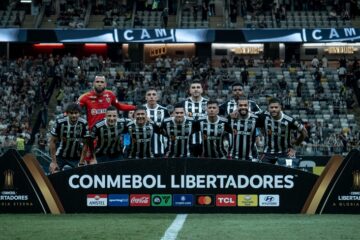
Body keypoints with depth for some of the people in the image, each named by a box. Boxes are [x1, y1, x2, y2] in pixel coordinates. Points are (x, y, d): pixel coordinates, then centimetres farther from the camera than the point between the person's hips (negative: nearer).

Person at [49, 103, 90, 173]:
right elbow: (53, 142, -11)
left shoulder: (83, 124, -17)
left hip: (76, 158, 1)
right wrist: (53, 162, -12)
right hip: (60, 157, -1)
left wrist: (81, 163, -12)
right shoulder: (60, 122, -20)